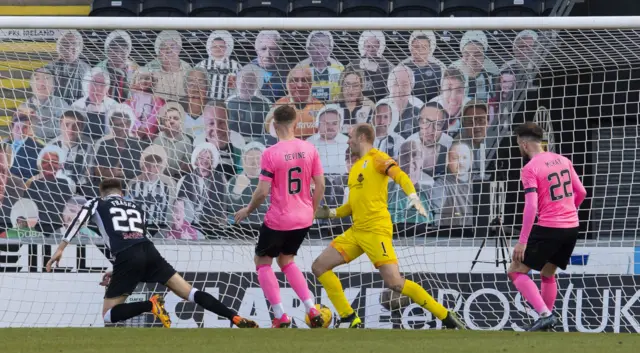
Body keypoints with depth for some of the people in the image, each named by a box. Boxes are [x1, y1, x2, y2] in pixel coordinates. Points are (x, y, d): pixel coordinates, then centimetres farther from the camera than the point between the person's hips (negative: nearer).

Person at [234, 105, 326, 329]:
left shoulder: (271, 153, -16)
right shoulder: (309, 149, -2)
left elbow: (262, 192, -16)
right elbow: (320, 186, 2)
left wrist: (248, 210, 2)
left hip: (278, 220, -5)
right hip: (303, 218, 5)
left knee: (262, 262, 14)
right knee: (286, 260, 25)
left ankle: (281, 317, 5)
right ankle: (312, 310, 11)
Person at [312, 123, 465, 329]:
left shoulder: (376, 158, -3)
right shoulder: (356, 168, 21)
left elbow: (400, 176, -19)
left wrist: (413, 198, -36)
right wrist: (331, 213, 15)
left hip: (376, 230, -9)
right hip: (356, 231, 9)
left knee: (395, 283, -19)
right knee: (319, 267, 2)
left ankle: (446, 317, -9)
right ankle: (350, 320, 4)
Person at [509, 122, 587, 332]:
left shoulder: (530, 169, -13)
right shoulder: (562, 161, 8)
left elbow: (531, 207, -20)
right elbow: (581, 192, 14)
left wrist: (522, 241, -18)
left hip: (548, 228, -7)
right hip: (572, 226, 7)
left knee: (516, 272, 0)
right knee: (548, 274, 24)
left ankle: (545, 314, -14)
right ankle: (547, 320, 24)